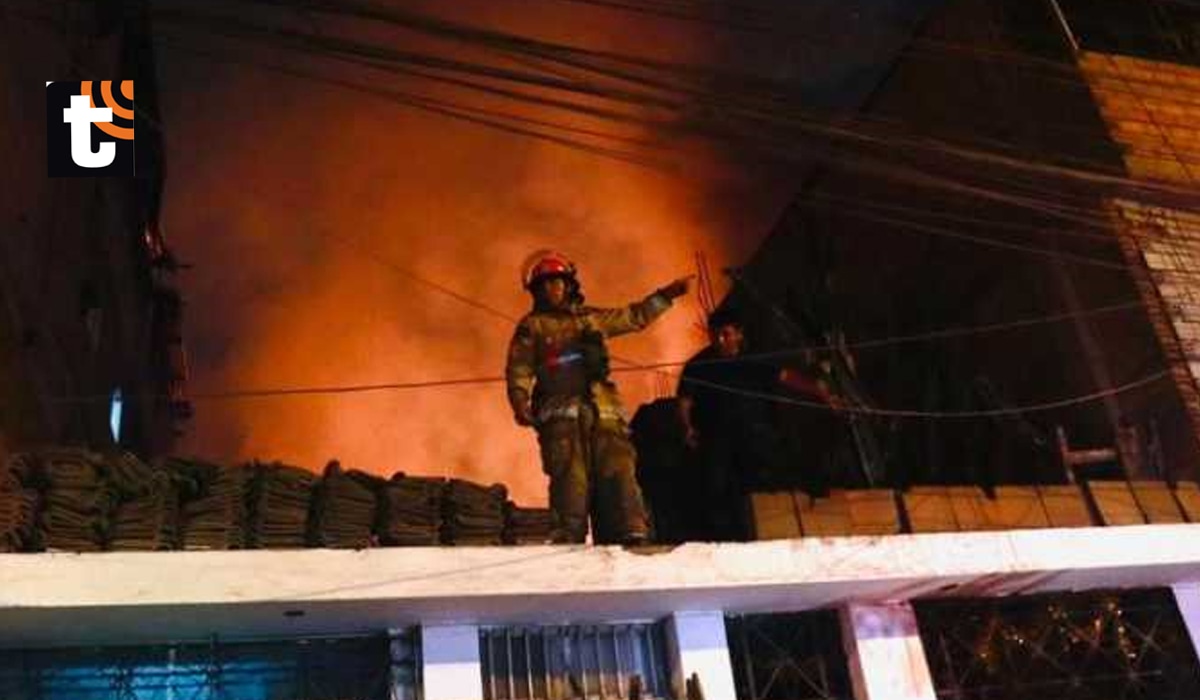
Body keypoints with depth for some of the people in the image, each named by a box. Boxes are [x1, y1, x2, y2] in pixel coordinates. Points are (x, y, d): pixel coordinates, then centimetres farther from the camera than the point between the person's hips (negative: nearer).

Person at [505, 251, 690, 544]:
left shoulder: (592, 318, 27)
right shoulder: (531, 327, 17)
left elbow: (635, 317, 36)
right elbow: (519, 370, 7)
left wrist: (665, 295, 32)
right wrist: (520, 402, -10)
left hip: (602, 410, 3)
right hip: (561, 413, -3)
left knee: (618, 473, -11)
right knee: (570, 478, -17)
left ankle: (632, 535, -18)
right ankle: (568, 539, -22)